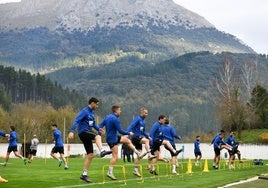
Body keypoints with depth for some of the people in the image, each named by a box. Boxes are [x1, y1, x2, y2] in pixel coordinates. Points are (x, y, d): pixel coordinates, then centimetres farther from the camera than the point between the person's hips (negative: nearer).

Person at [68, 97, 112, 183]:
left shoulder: (92, 112, 16)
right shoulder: (85, 111, -11)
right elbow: (76, 121, -20)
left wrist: (98, 129, 8)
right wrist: (72, 131, -32)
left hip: (87, 133, 9)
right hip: (83, 132, -8)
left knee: (90, 155, 5)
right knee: (97, 136, -33)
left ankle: (84, 174, 11)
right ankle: (102, 151, -52)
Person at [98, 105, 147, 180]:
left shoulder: (107, 117, 7)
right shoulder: (115, 119, -20)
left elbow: (100, 126, 7)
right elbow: (120, 131, -19)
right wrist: (129, 133, -4)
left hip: (115, 137, 10)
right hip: (112, 139, -10)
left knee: (127, 140, 18)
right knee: (115, 156, -7)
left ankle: (139, 154, 23)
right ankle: (110, 172, -4)